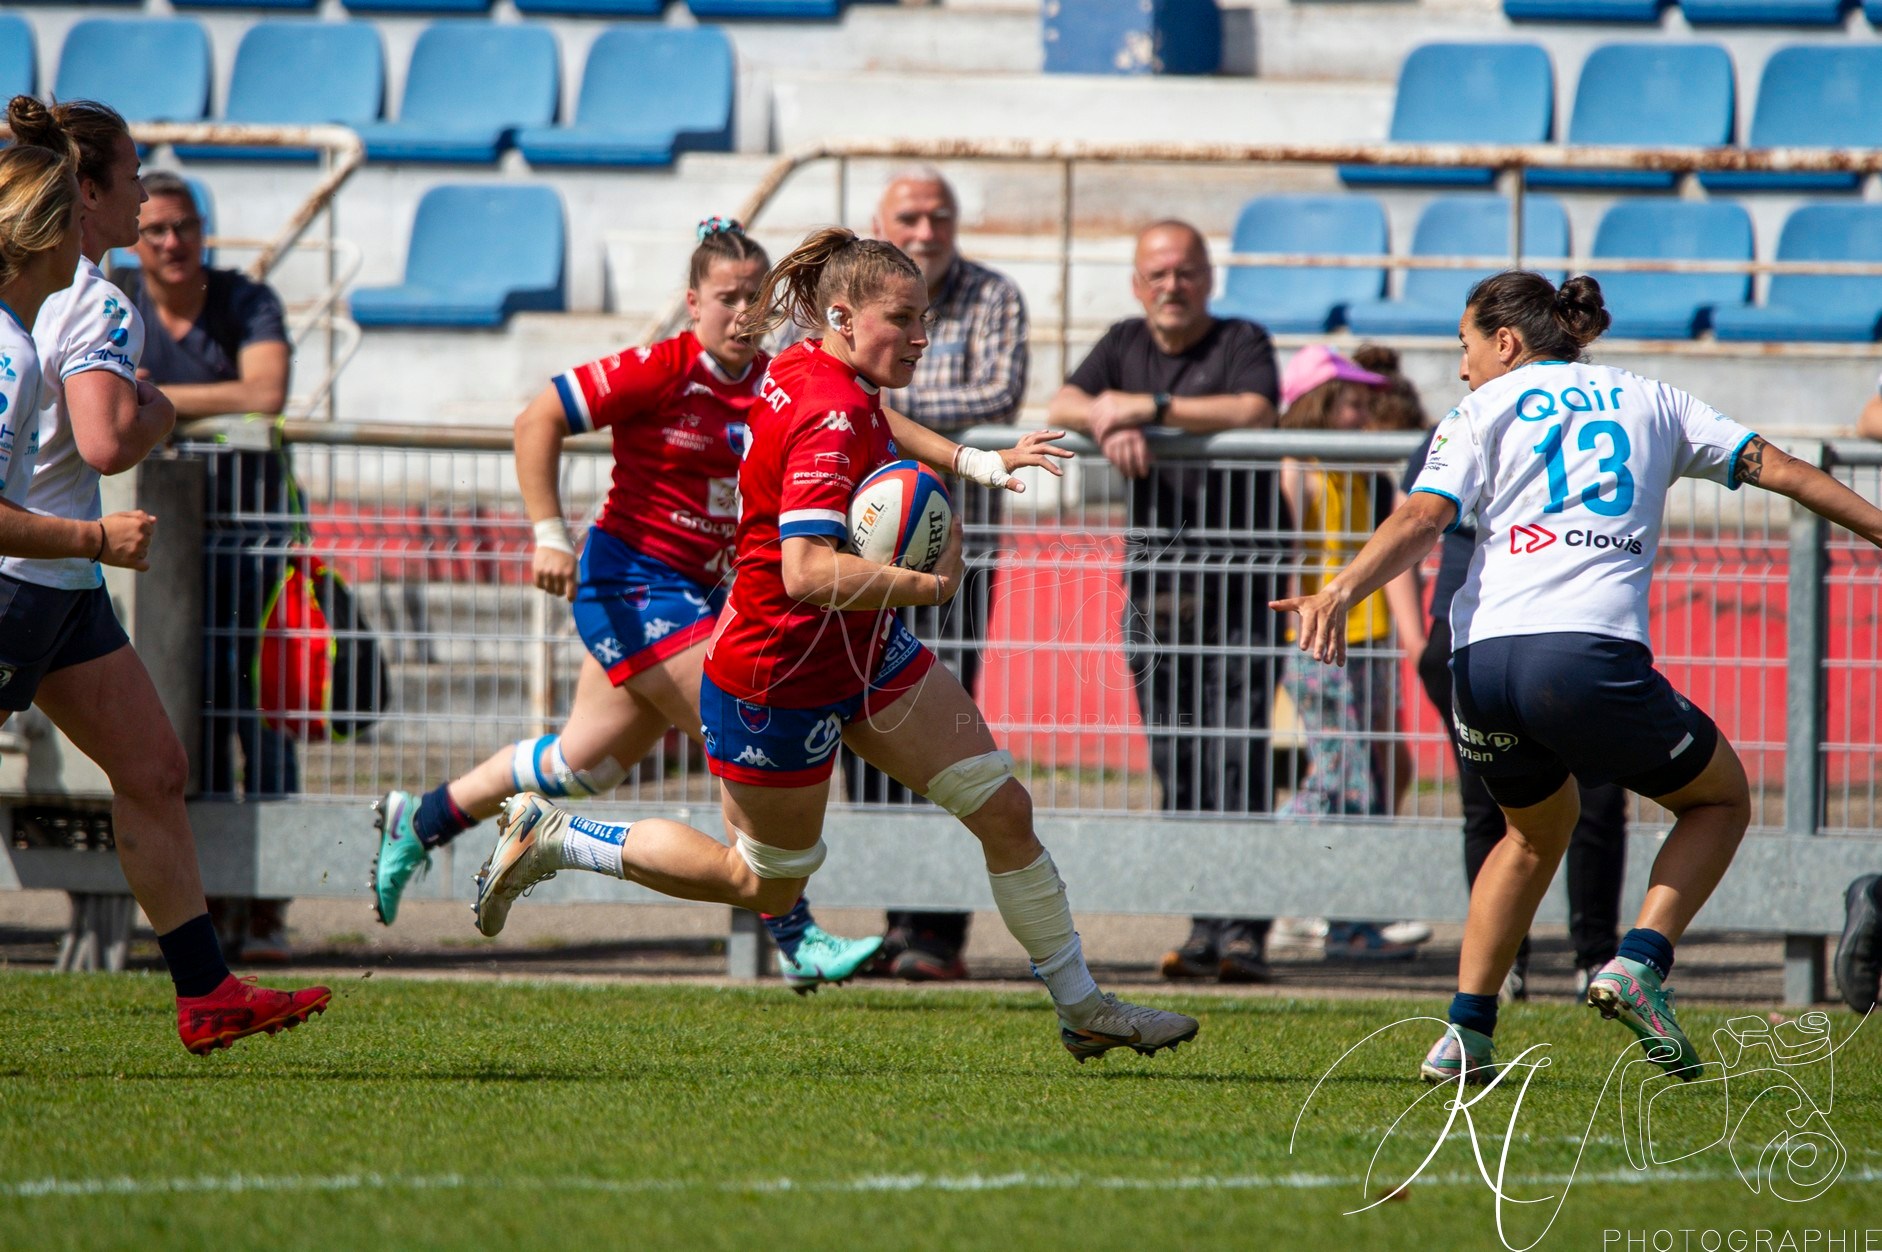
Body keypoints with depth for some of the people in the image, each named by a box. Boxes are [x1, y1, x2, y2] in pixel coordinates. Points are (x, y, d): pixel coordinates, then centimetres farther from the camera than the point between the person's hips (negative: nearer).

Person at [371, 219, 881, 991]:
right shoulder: (661, 371, -16)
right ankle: (795, 941, -10)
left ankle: (419, 821, 37)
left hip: (702, 594, 8)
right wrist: (550, 536, -19)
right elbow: (538, 422, -14)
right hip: (635, 582, -8)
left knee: (584, 764, 18)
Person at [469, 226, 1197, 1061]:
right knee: (765, 886, 11)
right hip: (780, 681, -9)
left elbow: (875, 423, 27)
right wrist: (930, 584, -31)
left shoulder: (810, 371, 0)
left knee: (1003, 808, 4)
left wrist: (976, 463, 18)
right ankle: (549, 840, 24)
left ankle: (1081, 1006, 14)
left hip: (863, 649, 9)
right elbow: (808, 572, -39)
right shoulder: (831, 421, -29)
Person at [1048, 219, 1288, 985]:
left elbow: (1254, 412, -17)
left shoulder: (1242, 342, 2)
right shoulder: (1126, 344, 16)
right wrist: (1110, 425, -16)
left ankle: (1242, 932, -13)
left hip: (1238, 580, -5)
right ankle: (1204, 926, 5)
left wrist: (1150, 408, -16)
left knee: (1237, 763, -11)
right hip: (1154, 582, 5)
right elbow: (1062, 406, 5)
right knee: (1178, 769, 2)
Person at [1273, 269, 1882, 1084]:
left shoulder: (1484, 409, 17)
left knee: (1540, 827, 29)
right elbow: (1773, 467, 21)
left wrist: (1340, 593, -12)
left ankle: (1465, 1032, 17)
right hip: (1594, 649, -2)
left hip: (1483, 659, 2)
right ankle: (1639, 965, -1)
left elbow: (1423, 519, -1)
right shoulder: (1649, 402, 23)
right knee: (1721, 801, 22)